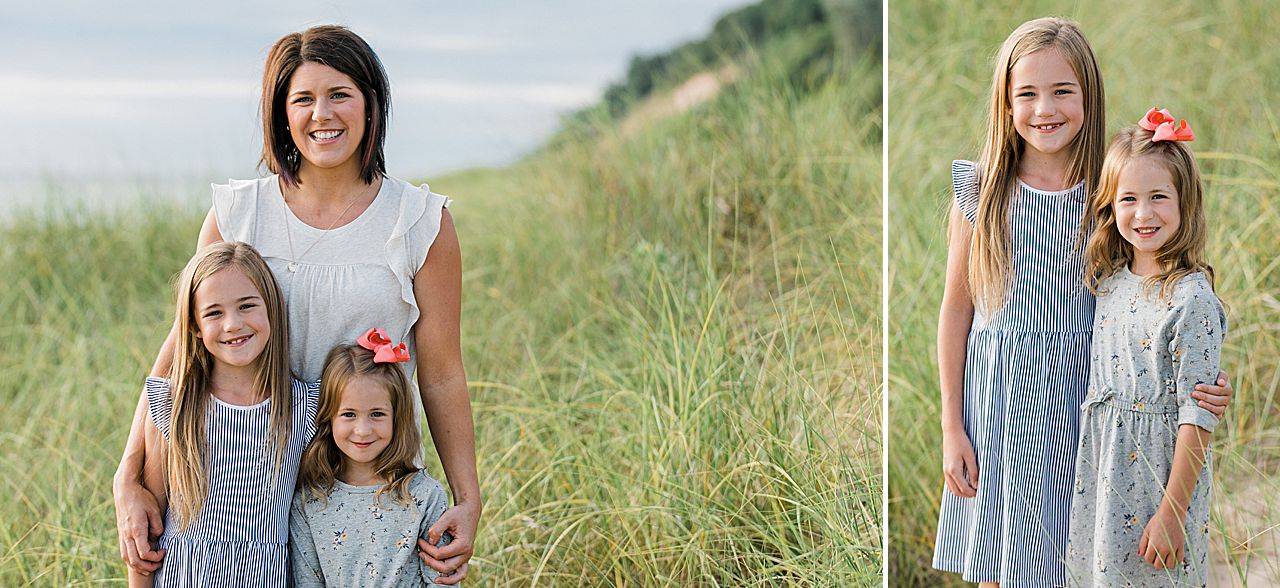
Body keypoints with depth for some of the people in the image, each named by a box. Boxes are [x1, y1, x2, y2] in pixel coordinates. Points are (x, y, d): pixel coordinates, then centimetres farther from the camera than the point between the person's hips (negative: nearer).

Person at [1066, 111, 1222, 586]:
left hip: (1160, 471, -6)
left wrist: (1171, 513, -18)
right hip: (1102, 469, 6)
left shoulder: (1191, 298, -16)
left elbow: (1196, 419, -17)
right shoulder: (1110, 281, 5)